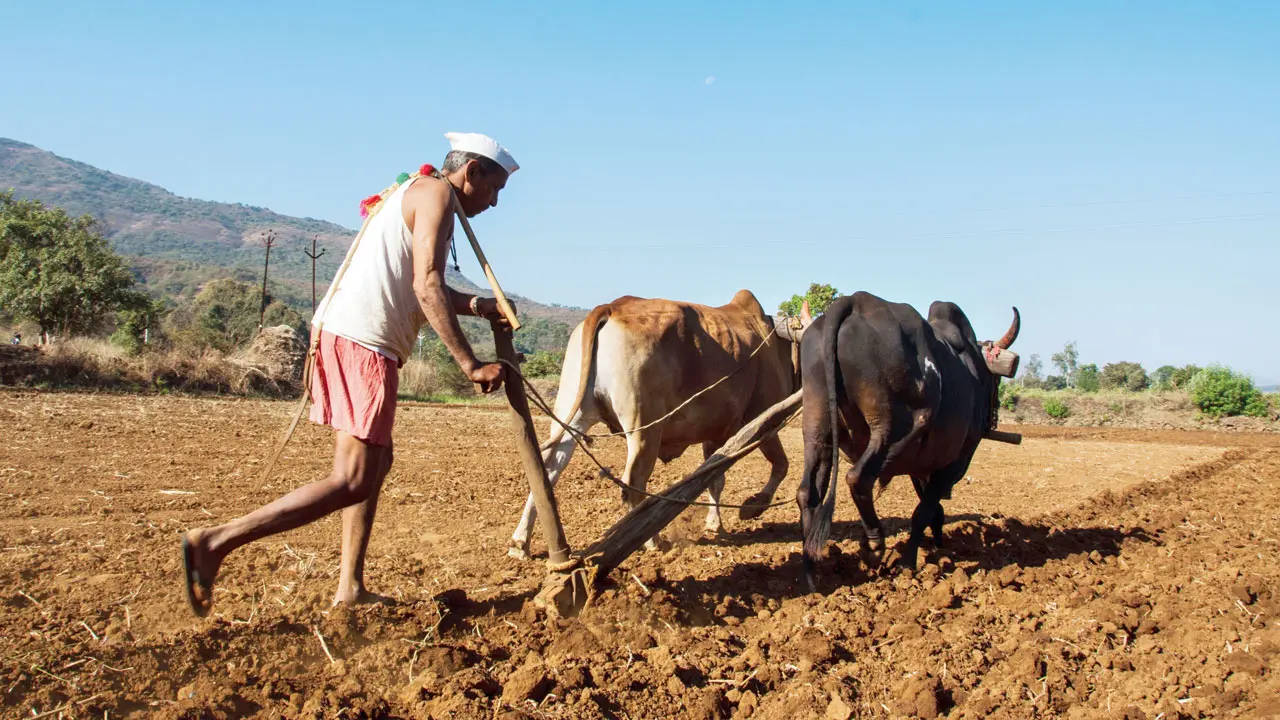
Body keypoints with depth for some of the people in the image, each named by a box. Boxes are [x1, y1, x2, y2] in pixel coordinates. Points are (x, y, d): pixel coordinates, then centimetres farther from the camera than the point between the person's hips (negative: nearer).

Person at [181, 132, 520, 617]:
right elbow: (427, 286, -15)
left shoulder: (412, 194, 25)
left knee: (376, 460, 18)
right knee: (353, 480, -10)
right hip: (362, 341, -10)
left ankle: (351, 587, 20)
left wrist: (476, 306, 14)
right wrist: (470, 364, -18)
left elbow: (419, 286, 28)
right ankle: (215, 542, -16)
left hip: (340, 335, 10)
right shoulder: (436, 193, -4)